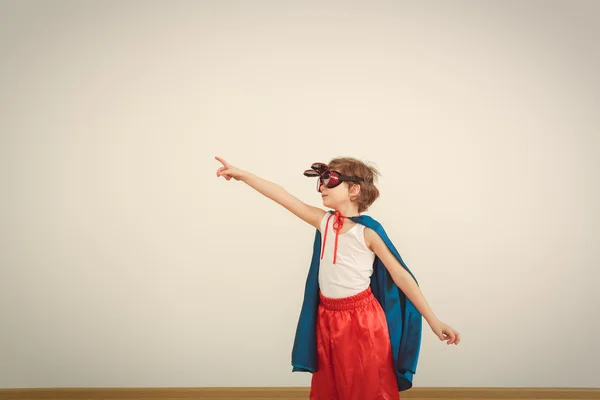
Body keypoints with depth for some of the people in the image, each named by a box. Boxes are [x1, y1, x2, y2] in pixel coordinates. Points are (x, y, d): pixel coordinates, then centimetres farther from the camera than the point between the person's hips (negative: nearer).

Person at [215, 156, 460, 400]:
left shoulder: (367, 230, -13)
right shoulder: (324, 221, 1)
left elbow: (401, 275, -13)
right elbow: (283, 196, -3)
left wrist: (434, 321, -14)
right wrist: (241, 174, -8)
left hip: (362, 319, -5)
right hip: (327, 318, 6)